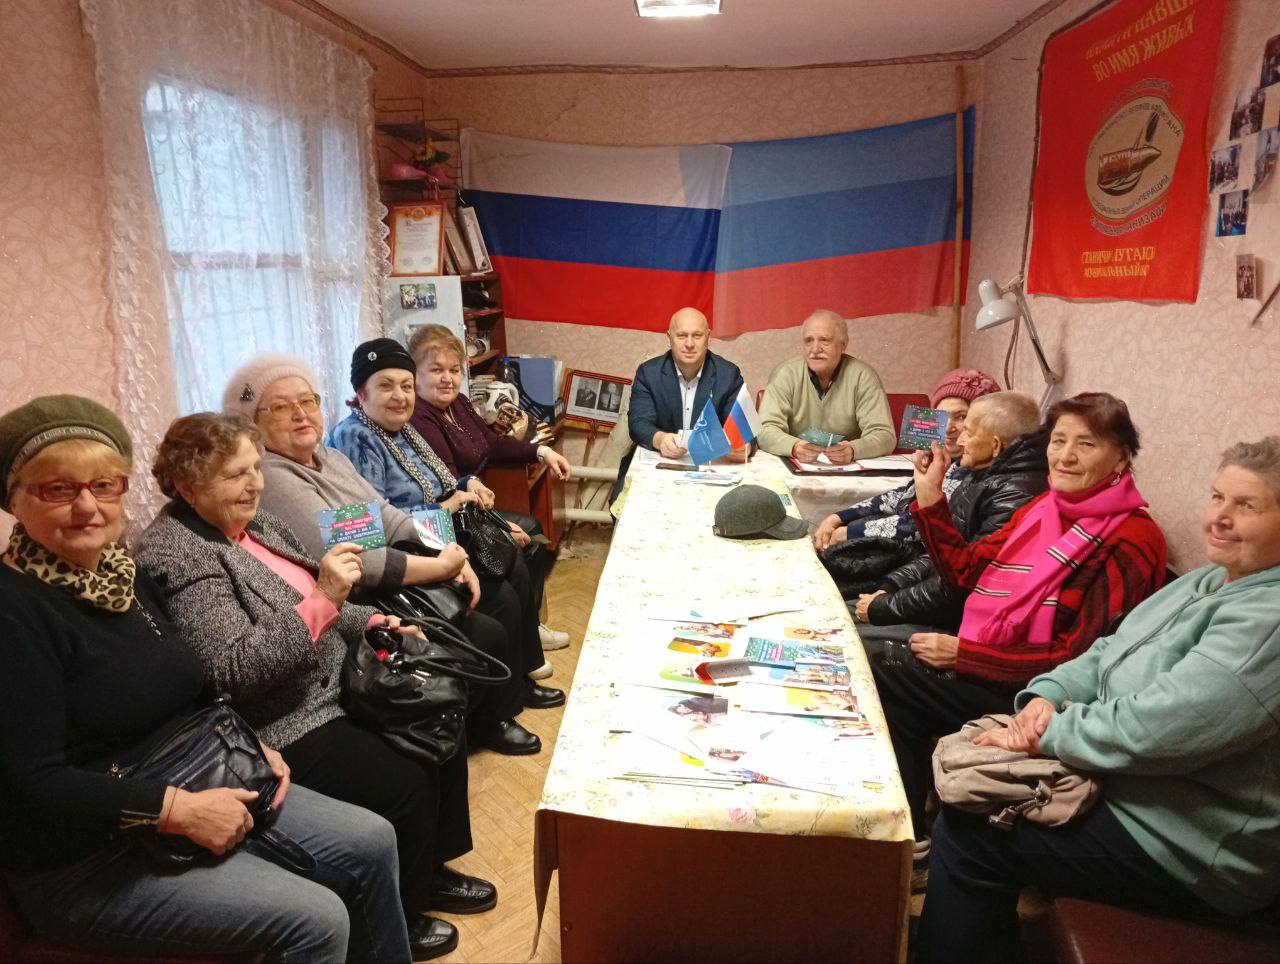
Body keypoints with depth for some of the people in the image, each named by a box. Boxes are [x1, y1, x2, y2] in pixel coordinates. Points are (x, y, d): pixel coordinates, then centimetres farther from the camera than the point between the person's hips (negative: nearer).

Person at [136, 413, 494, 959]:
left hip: (329, 688, 10)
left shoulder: (253, 522, 7)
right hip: (279, 730, -9)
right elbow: (235, 673, -30)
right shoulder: (178, 557, -21)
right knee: (403, 784, -15)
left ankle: (431, 867, 25)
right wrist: (322, 598, -34)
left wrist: (371, 621, 3)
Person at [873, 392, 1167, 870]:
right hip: (983, 660, 8)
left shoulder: (1130, 541, -17)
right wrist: (930, 496, -1)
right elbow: (966, 569, 10)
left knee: (882, 677, -13)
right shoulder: (1044, 508, 8)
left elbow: (1080, 661, -19)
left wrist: (963, 654, -18)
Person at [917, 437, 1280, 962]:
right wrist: (1047, 695, -7)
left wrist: (1041, 735, -18)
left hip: (1183, 850, -9)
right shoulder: (1209, 582, 8)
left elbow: (1154, 729, -30)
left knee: (967, 831, -13)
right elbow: (1109, 652, 12)